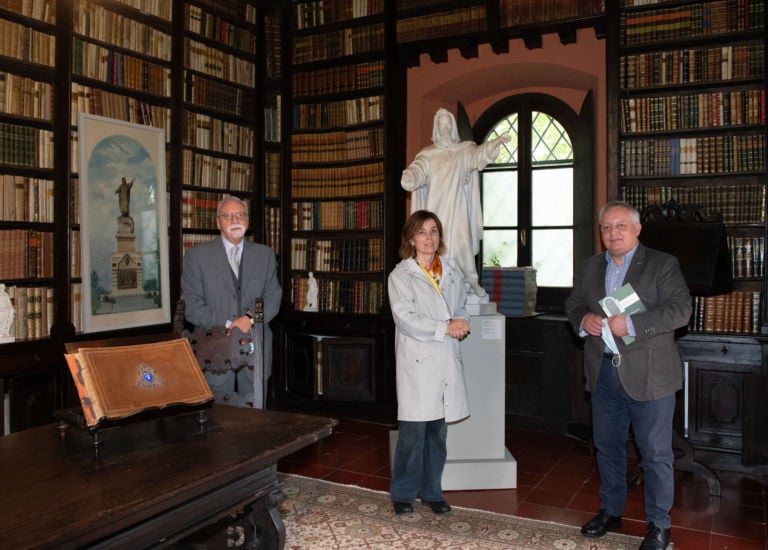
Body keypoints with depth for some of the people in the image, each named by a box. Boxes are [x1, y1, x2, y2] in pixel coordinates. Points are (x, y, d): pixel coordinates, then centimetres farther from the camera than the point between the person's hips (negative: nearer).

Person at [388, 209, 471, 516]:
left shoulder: (451, 271, 14)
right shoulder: (401, 275, -2)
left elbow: (460, 308, 17)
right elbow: (406, 318, -12)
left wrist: (461, 325, -6)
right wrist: (445, 328, -15)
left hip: (447, 362, 5)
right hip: (417, 362, -5)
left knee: (438, 432, 10)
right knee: (413, 432, -3)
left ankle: (431, 491, 25)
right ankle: (403, 494, 14)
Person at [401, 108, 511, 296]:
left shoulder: (465, 150, 11)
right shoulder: (428, 154, 10)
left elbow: (481, 153, -7)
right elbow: (417, 170, -7)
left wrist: (497, 141, -26)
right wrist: (408, 177, -30)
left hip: (457, 207, 0)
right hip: (436, 207, 0)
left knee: (462, 243, -7)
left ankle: (471, 281, -3)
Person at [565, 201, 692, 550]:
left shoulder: (663, 264, -6)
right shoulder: (590, 266, 11)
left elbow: (680, 309, -16)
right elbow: (573, 303, 14)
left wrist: (632, 324, -25)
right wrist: (583, 319, -9)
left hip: (649, 375, -5)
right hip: (603, 373, 5)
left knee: (656, 455, 6)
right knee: (607, 447, 17)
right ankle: (610, 512, 35)